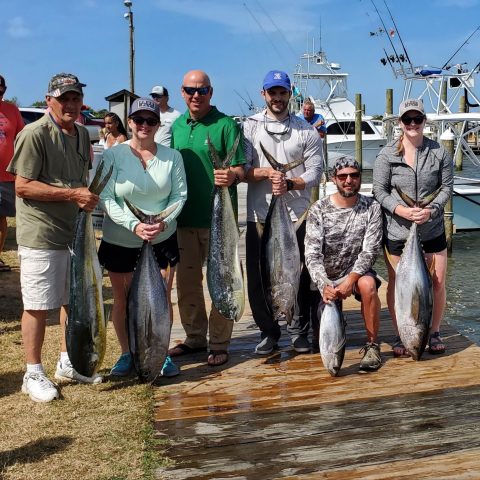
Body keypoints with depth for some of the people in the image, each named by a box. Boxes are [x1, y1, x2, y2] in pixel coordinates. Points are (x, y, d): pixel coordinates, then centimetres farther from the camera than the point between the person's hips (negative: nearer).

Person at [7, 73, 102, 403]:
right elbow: (22, 186, -18)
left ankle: (68, 364, 33)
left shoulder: (82, 134, 11)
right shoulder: (34, 135, -14)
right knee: (39, 305, 0)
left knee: (74, 300, 17)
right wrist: (73, 194, -21)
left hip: (75, 232, 8)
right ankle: (34, 374, 14)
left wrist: (89, 198, 3)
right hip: (41, 236, -8)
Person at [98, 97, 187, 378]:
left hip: (163, 240, 1)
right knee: (123, 300, 9)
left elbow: (180, 194, 0)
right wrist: (134, 225, -22)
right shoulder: (113, 156, -6)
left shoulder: (172, 157, 0)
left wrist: (164, 221, -17)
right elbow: (106, 198, -11)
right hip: (120, 241, -1)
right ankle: (127, 354, 25)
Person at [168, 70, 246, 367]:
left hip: (218, 217, -5)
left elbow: (240, 169, -9)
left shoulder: (225, 125, -6)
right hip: (184, 217, 6)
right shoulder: (177, 126, 10)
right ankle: (195, 337, 28)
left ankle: (219, 344, 14)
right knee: (187, 282, 13)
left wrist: (232, 176, -31)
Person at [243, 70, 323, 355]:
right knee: (258, 277, 4)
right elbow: (241, 170, -1)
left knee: (300, 276, 4)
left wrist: (289, 183, -14)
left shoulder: (306, 131, 8)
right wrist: (266, 173, -19)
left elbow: (315, 172, 2)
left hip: (297, 214, 0)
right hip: (259, 214, 0)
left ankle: (300, 331, 21)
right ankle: (269, 332, 19)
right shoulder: (250, 127, 7)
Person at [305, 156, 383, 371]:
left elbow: (371, 249, -15)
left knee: (367, 284, -36)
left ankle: (372, 346, -22)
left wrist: (350, 280, -30)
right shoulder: (319, 209, -11)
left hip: (357, 272, 0)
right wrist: (323, 285, -35)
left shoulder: (371, 207, -8)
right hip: (326, 277, 0)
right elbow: (312, 253, -19)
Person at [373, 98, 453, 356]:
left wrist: (431, 209, -14)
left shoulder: (439, 153, 0)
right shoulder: (386, 155, -5)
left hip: (432, 230, 2)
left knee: (437, 283, 6)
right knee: (396, 284, 7)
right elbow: (379, 191, -5)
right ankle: (400, 336, 23)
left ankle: (434, 333, 27)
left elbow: (446, 187, 3)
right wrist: (401, 210, -19)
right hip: (396, 231, -1)